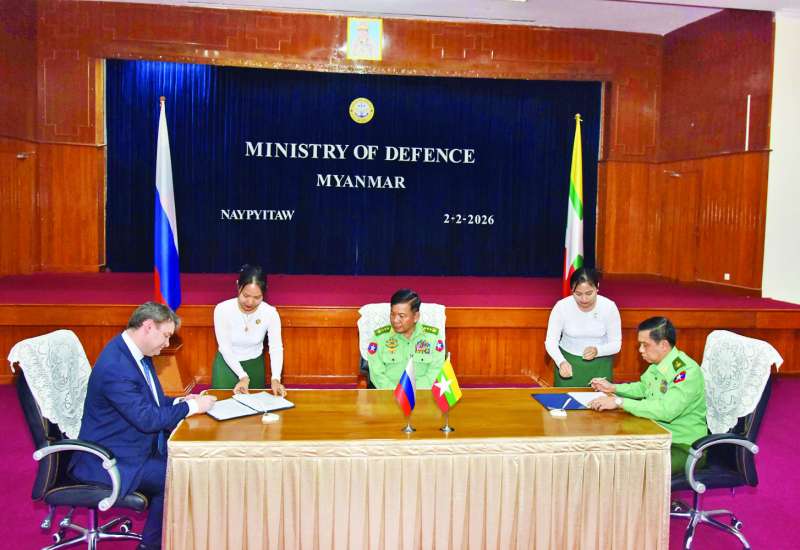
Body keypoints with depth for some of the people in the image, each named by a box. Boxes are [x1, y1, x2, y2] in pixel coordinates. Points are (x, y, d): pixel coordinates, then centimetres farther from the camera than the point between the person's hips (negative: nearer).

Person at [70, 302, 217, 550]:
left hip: (135, 444, 10)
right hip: (114, 461, -10)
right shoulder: (115, 367, -28)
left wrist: (179, 401, -1)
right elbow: (146, 418, -28)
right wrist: (191, 407, -18)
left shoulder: (137, 353, 3)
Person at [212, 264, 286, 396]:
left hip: (254, 364, 2)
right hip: (227, 364, -1)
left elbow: (276, 348, -18)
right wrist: (243, 376, -30)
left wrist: (275, 378, -33)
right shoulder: (222, 309, -25)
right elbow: (225, 348, -21)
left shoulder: (270, 313, -21)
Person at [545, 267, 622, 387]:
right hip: (568, 361, 0)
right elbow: (550, 341, -14)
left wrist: (597, 350, -30)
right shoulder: (561, 306, -17)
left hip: (599, 364, 0)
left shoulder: (609, 307, -16)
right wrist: (561, 362, -33)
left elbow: (616, 344, -9)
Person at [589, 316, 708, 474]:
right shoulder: (657, 364, 6)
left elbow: (666, 410, -33)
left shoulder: (686, 371, -22)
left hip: (683, 446, -9)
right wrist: (613, 388, 12)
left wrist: (620, 402, -30)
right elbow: (643, 388, 27)